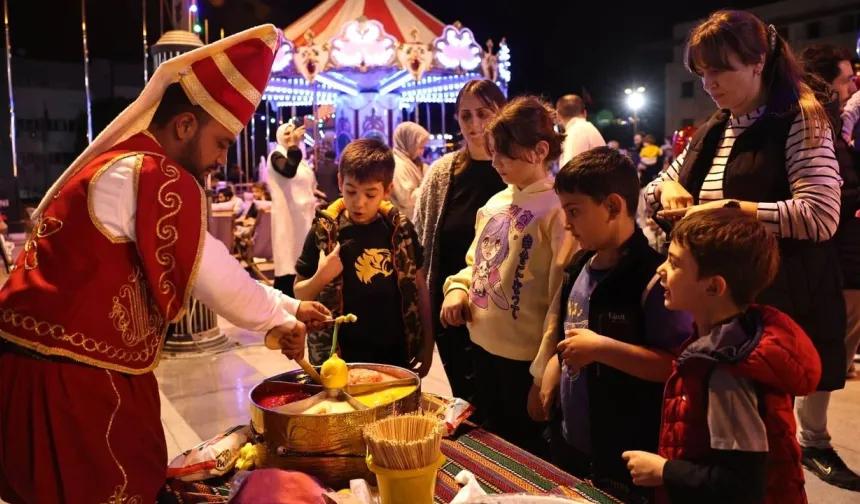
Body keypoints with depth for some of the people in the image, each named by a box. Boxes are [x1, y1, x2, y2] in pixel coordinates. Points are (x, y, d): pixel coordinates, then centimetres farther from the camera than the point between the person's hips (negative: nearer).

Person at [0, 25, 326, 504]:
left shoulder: (119, 166, 16)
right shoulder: (154, 179, -18)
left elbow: (209, 270, 18)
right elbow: (215, 278, -13)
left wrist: (288, 306, 16)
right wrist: (279, 320, 5)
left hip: (54, 369, 10)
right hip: (74, 381, -10)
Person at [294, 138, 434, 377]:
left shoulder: (400, 229, -4)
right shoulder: (324, 231, -8)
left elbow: (419, 285, 6)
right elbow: (299, 293, 1)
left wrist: (427, 344, 5)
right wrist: (320, 278, -19)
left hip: (396, 355, 2)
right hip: (341, 358, -2)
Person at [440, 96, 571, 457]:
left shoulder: (558, 208, -16)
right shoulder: (495, 203, 8)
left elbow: (562, 296, -18)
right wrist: (457, 288, -1)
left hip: (525, 357, -7)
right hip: (484, 347, 8)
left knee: (528, 455, 11)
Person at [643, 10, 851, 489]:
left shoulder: (800, 121, -11)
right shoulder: (712, 133, 9)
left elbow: (821, 215, -23)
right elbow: (654, 188, 18)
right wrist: (668, 187, -5)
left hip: (786, 294, -5)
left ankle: (816, 444, 36)